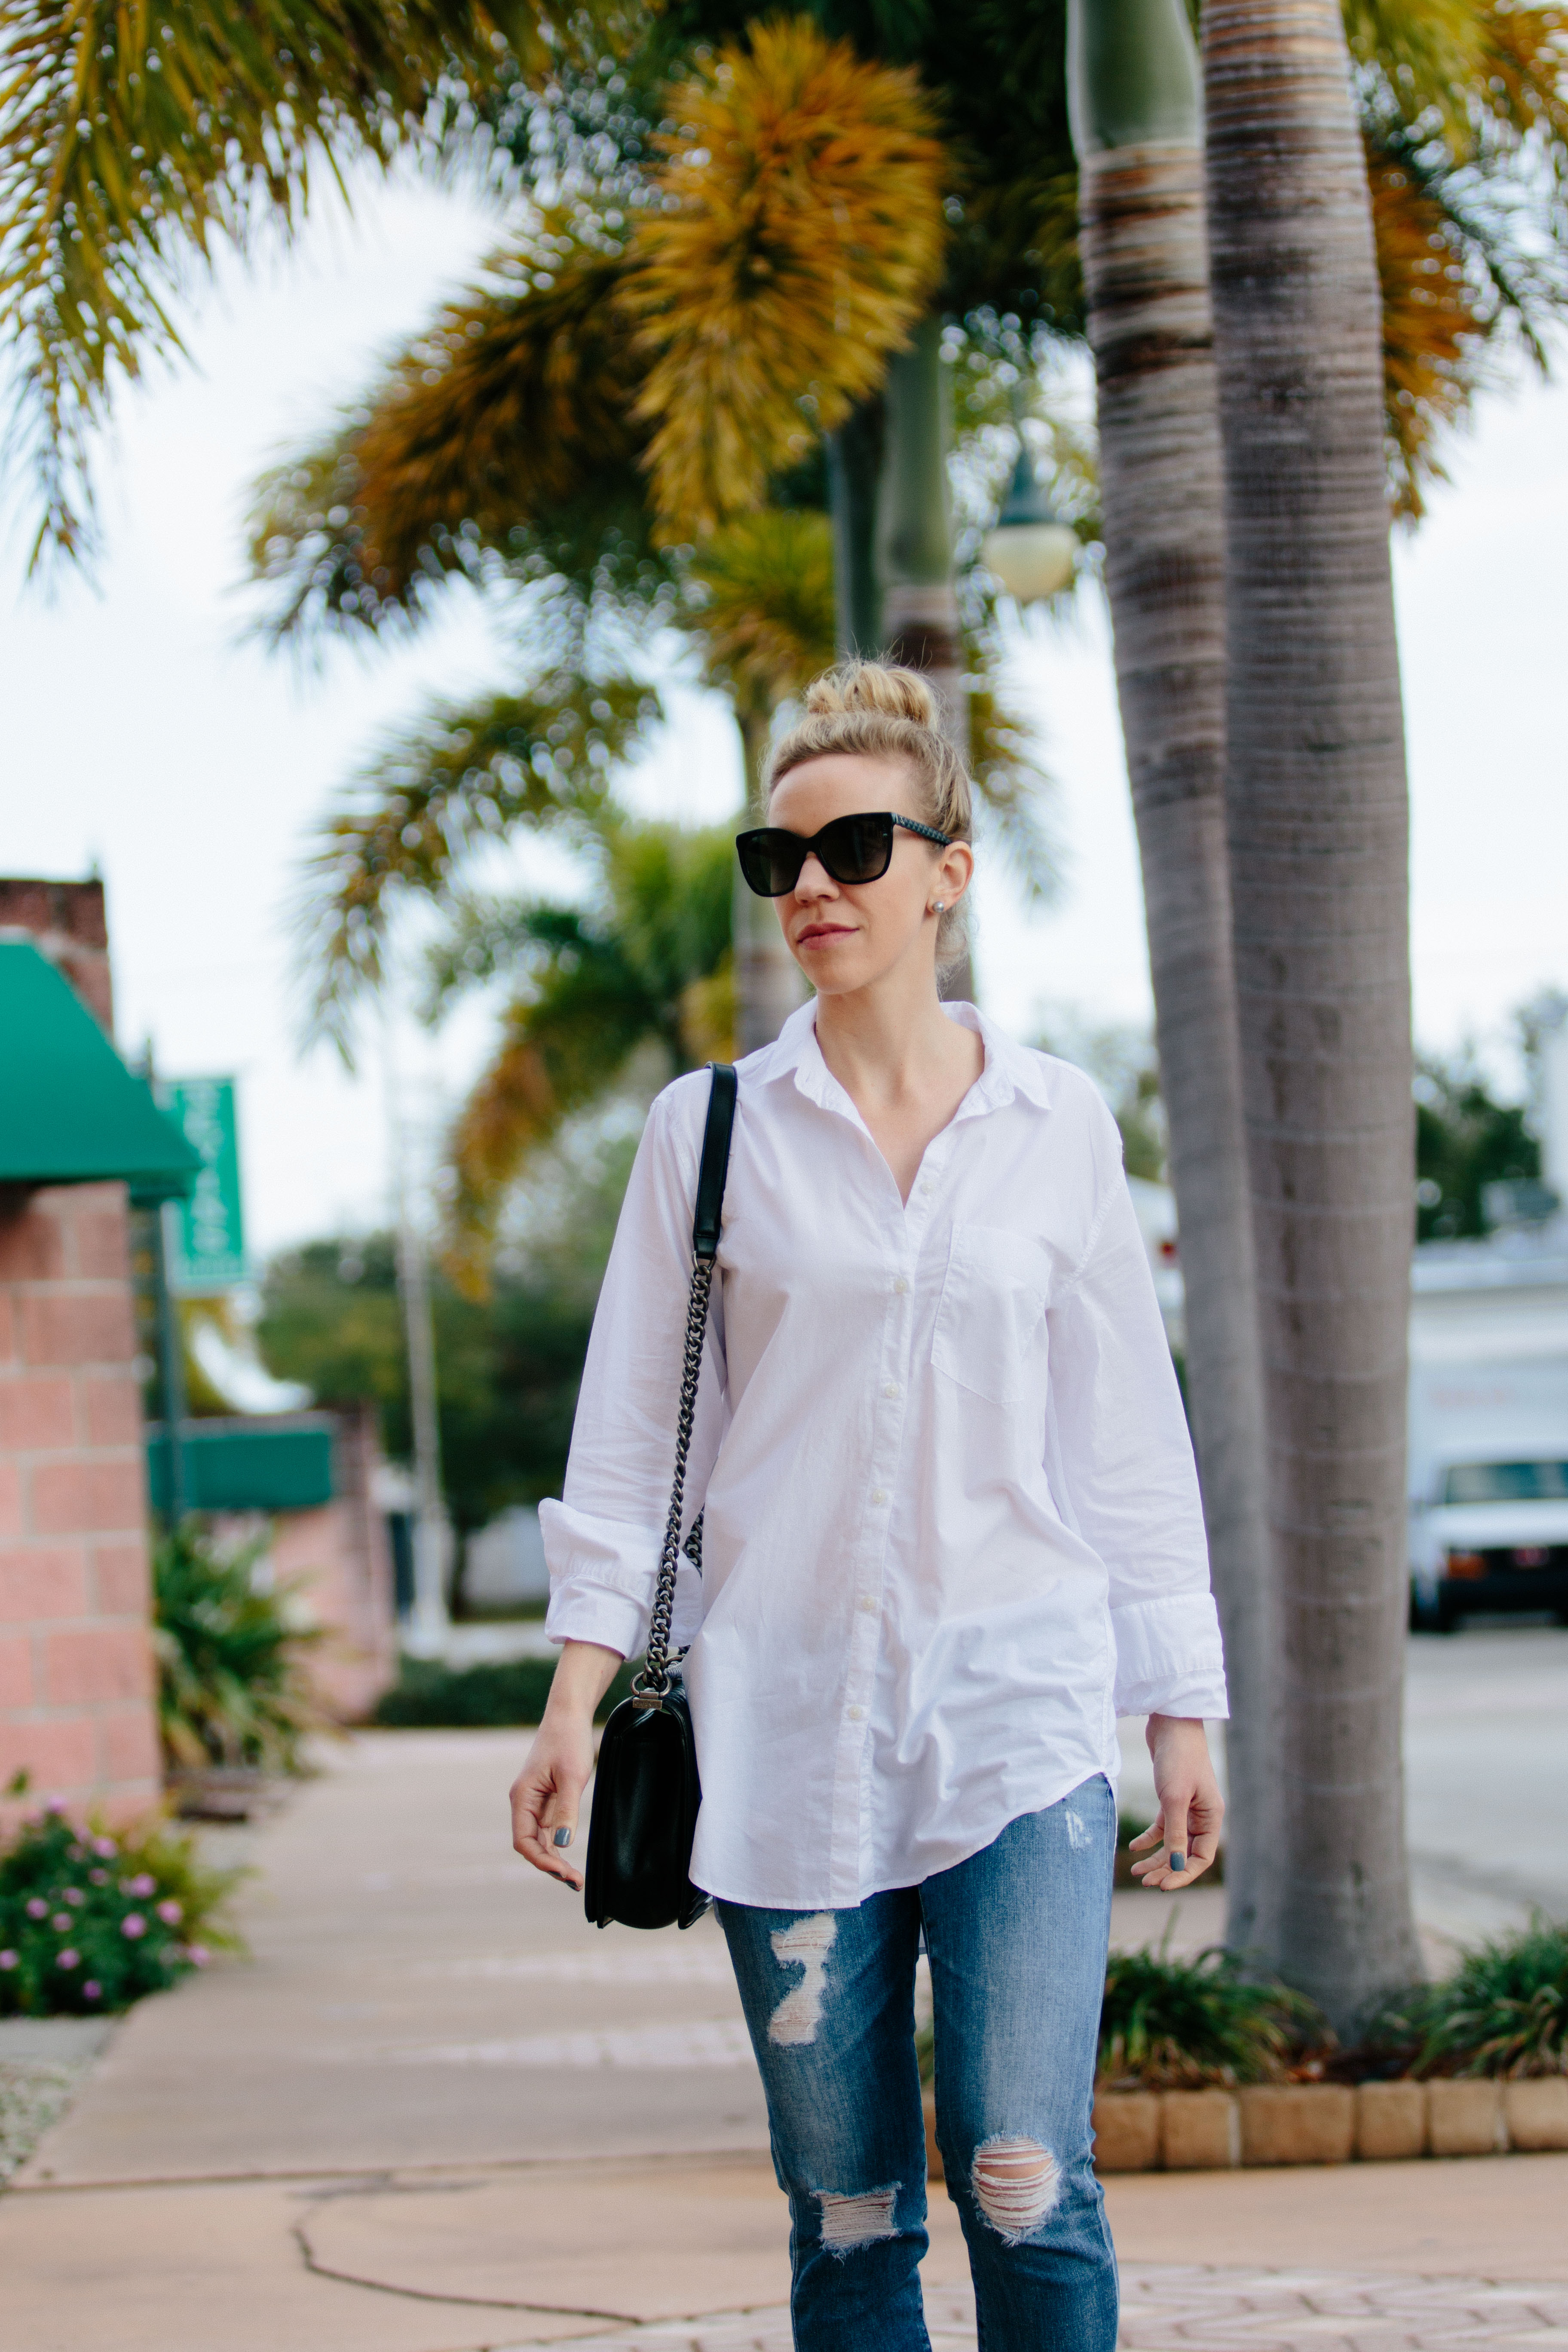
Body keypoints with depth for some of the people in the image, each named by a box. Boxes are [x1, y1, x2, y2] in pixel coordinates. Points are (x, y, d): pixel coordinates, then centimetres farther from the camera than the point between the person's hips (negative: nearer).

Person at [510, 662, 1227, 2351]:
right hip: (786, 1717, 1)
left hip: (1020, 1703, 0)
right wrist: (577, 1695, -3)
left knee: (1024, 2178, -12)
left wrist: (1182, 1710, 10)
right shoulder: (709, 1131, 5)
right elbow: (633, 1434, 6)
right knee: (846, 2209, 3)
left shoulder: (1057, 1123, 6)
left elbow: (1127, 1431, 11)